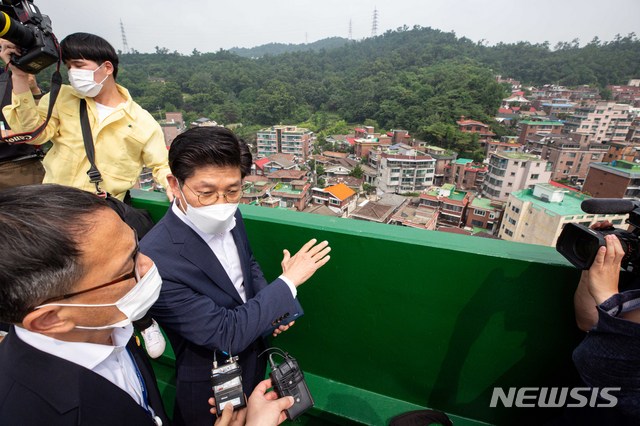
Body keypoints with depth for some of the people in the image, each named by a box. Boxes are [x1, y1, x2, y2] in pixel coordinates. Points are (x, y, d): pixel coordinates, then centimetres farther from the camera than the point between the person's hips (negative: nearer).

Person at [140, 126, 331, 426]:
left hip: (254, 358, 6)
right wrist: (289, 281, -27)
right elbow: (227, 334, -31)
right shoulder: (156, 259, -36)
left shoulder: (230, 217, -14)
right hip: (211, 388, -5)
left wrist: (273, 306, -10)